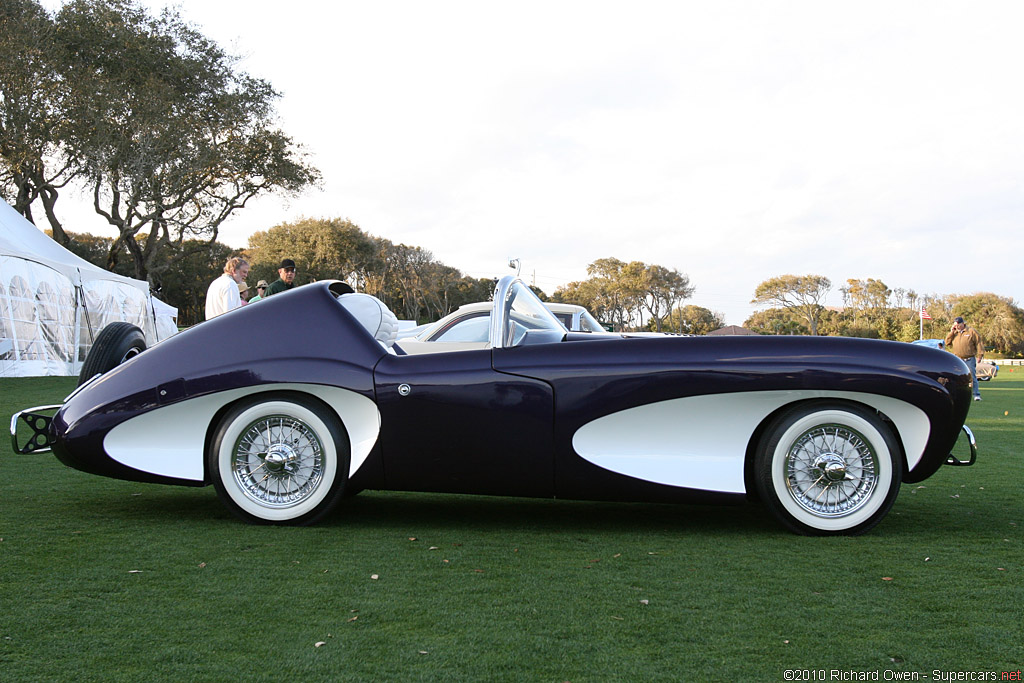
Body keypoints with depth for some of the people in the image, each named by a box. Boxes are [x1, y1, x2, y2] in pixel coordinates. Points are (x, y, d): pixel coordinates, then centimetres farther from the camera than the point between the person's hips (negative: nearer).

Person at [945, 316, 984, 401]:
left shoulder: (971, 331, 0)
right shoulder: (954, 333, 14)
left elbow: (979, 343, -1)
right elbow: (947, 343, 9)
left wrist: (980, 355, -8)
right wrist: (951, 332, 1)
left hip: (970, 359, -4)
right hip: (958, 360, 4)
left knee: (972, 377, -6)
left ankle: (977, 395, -3)